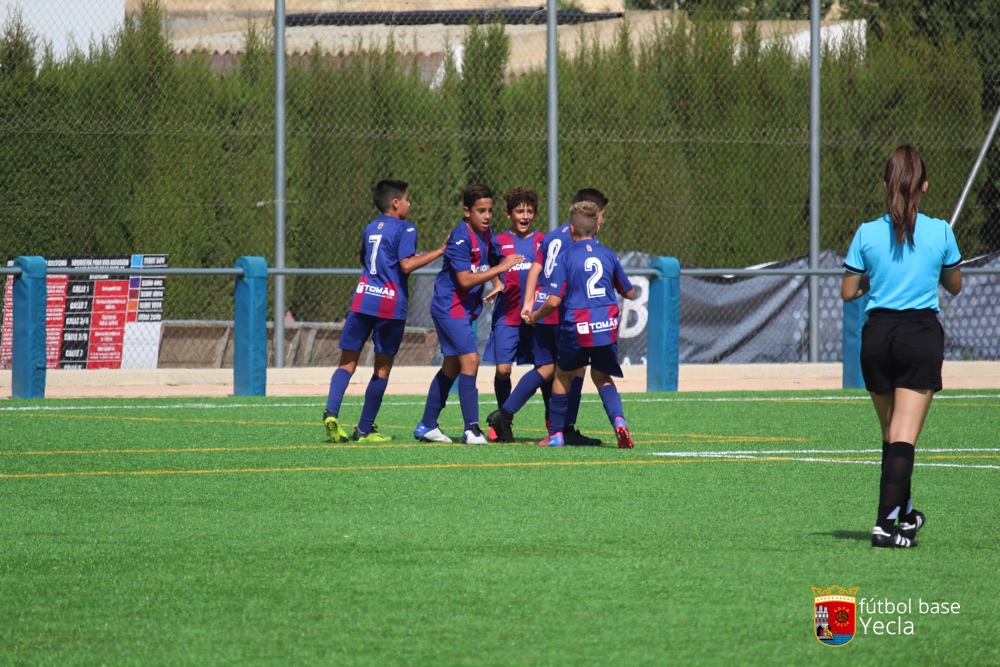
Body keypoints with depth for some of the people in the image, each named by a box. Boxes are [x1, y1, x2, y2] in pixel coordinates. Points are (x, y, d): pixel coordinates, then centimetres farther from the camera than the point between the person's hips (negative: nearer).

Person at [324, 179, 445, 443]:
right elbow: (407, 265, -15)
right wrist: (440, 251, -11)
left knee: (348, 361, 7)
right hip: (391, 305, -5)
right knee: (383, 367, 5)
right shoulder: (405, 229, -4)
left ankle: (331, 411, -18)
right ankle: (364, 429, 5)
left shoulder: (370, 228, 16)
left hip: (363, 299, 5)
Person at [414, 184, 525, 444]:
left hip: (465, 310, 9)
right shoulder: (461, 239, -20)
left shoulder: (485, 235, 6)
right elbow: (465, 279, -26)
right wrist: (500, 268, -26)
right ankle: (472, 428, -18)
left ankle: (427, 426, 24)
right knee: (470, 360, -18)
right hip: (450, 307, -9)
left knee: (452, 367, 14)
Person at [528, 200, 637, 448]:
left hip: (576, 328, -3)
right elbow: (630, 293, 17)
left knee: (563, 375, 18)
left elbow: (553, 301, -10)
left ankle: (556, 434, 21)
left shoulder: (566, 258, -4)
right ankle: (618, 420, -11)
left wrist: (536, 316, 10)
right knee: (602, 377, 17)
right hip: (607, 327, 3)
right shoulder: (609, 255, 7)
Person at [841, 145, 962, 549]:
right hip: (922, 334, -2)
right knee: (905, 436, -5)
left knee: (891, 432, 18)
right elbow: (954, 286, 10)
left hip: (878, 335, 2)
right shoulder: (939, 232, -4)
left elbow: (848, 292, 3)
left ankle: (903, 512, 32)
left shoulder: (867, 234, -2)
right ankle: (886, 523, -16)